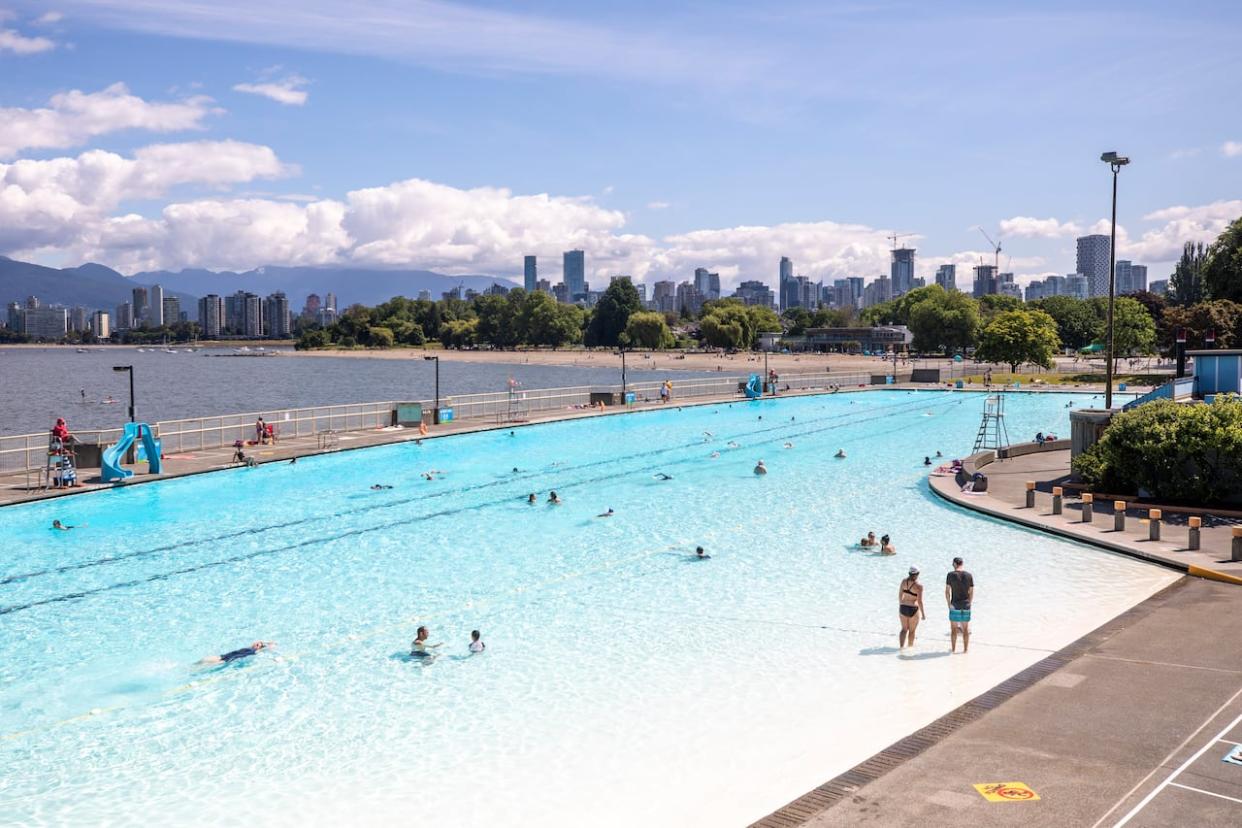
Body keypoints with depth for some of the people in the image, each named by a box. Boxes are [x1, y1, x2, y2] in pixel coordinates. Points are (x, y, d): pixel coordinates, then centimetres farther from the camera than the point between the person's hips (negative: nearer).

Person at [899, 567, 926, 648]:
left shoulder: (904, 581, -2)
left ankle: (901, 646, 0)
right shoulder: (919, 586, -16)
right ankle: (910, 647, 26)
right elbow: (919, 601, -15)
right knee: (912, 630, 14)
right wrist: (923, 613, -5)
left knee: (904, 629, 15)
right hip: (913, 609, -4)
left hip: (903, 607, 4)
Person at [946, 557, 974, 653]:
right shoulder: (969, 575, 1)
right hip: (966, 606, 3)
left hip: (955, 605, -3)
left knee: (954, 629, 8)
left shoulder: (951, 575, -8)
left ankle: (953, 649, 12)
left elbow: (947, 591, -9)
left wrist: (949, 604, -2)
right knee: (965, 629, 11)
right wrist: (968, 603, 14)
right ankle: (965, 649, 15)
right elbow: (971, 592, 4)